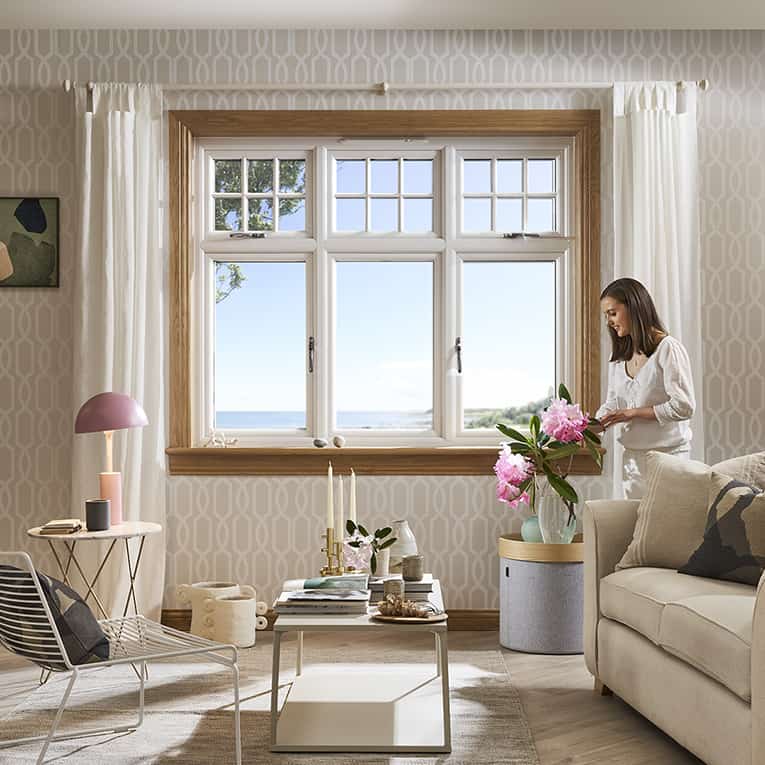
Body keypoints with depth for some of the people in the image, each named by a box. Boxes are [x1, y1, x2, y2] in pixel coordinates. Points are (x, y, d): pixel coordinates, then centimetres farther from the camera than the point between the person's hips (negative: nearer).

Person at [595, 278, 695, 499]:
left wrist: (632, 413, -15)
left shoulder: (668, 349, -11)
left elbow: (684, 406, -16)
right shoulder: (618, 357, 12)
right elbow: (612, 404, 17)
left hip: (667, 454, -7)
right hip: (632, 456, 7)